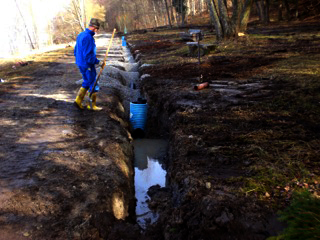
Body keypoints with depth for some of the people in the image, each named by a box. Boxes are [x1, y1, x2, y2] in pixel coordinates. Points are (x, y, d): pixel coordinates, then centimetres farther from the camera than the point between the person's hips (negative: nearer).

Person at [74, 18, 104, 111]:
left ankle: (78, 100, 18)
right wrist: (98, 62, -18)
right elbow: (88, 55, -26)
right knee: (94, 85, 3)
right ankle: (92, 105, 13)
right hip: (87, 65, -9)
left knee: (86, 83, 21)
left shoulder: (81, 35, 10)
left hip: (80, 64, 9)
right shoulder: (88, 37, -21)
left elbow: (76, 51, 18)